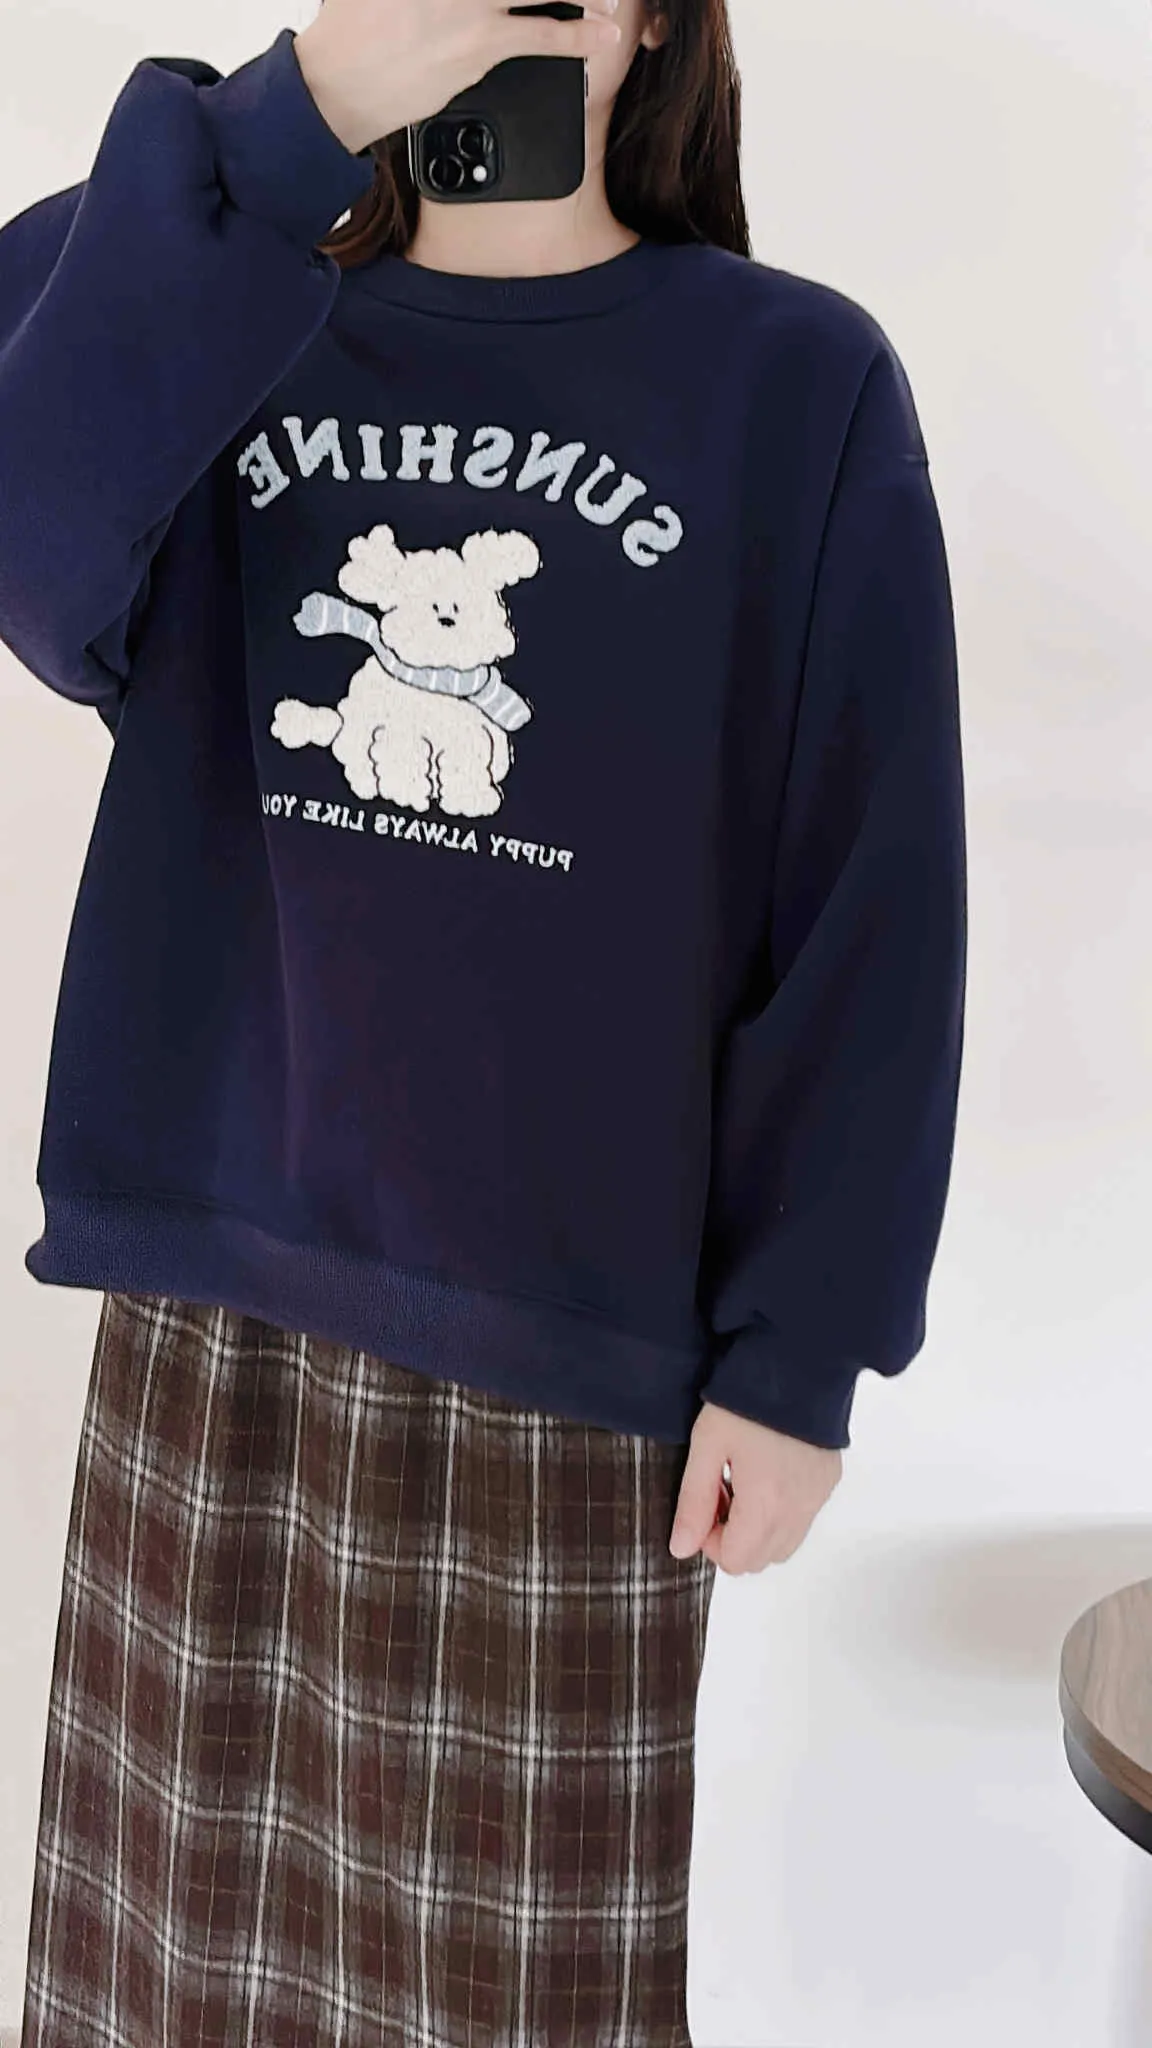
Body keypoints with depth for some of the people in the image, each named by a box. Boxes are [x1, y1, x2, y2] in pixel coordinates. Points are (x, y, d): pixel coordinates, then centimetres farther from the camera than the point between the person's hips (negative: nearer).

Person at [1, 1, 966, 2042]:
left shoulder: (795, 383, -5)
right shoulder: (215, 319, 4)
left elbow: (866, 907, -5)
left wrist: (800, 1345, -6)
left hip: (574, 1324, -2)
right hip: (213, 1290, 3)